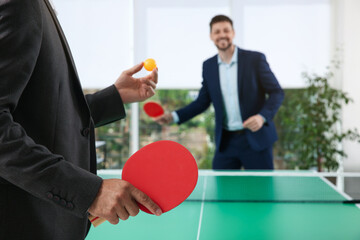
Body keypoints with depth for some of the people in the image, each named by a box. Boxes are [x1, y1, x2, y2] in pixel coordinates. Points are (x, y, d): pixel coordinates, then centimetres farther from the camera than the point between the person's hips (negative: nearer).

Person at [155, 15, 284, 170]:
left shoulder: (255, 59, -6)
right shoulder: (208, 66, 5)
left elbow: (277, 92, -4)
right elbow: (202, 102, 13)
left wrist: (262, 116, -22)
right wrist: (174, 116, 2)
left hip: (256, 139, -3)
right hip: (225, 142, 3)